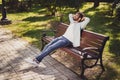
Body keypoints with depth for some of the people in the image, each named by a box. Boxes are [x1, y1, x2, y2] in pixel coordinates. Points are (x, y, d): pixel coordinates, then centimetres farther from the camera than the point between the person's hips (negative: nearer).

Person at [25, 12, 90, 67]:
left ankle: (37, 60, -21)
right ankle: (37, 60, -15)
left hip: (67, 40, -8)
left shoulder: (80, 25, 0)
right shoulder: (72, 22, 23)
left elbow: (88, 19, -13)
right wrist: (74, 15, 26)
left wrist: (83, 17, 3)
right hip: (62, 37, 8)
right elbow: (70, 15, 39)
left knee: (51, 47, -22)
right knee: (47, 46, -11)